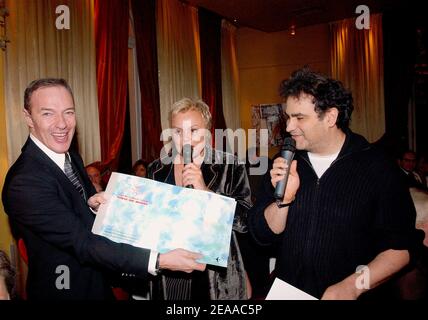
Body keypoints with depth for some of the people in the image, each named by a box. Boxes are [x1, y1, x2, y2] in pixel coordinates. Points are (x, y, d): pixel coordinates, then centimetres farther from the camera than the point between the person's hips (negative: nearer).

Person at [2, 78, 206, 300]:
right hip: (65, 291, -7)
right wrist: (159, 261, -36)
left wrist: (93, 203, -12)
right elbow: (82, 244, -30)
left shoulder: (71, 157, -1)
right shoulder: (24, 183, -27)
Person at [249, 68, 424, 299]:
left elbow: (402, 245, -10)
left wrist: (353, 285, -21)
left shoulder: (377, 168, -11)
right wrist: (284, 199, -20)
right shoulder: (284, 165, -1)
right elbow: (263, 235, -3)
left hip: (350, 295, -2)